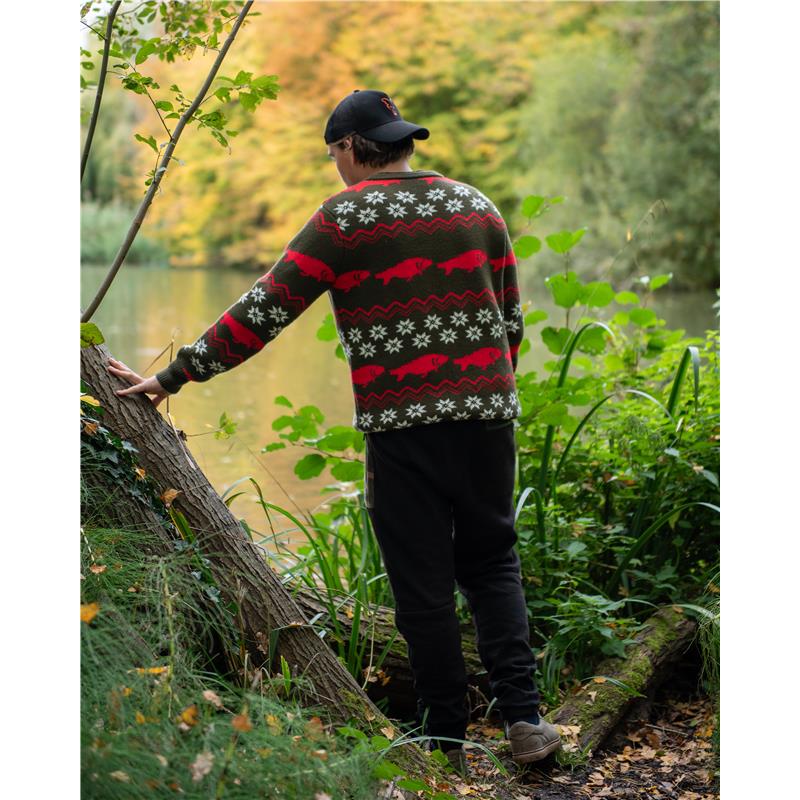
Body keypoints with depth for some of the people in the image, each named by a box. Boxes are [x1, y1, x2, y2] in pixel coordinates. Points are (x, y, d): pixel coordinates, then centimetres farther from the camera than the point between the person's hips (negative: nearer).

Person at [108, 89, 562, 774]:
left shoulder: (347, 216, -4)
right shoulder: (476, 206, 11)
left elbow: (265, 311, -7)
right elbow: (511, 318, 14)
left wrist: (173, 377, -2)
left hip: (403, 422, -4)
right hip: (487, 409, 4)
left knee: (423, 583, 6)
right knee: (491, 563, 16)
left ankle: (447, 739, 14)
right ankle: (523, 718, 5)